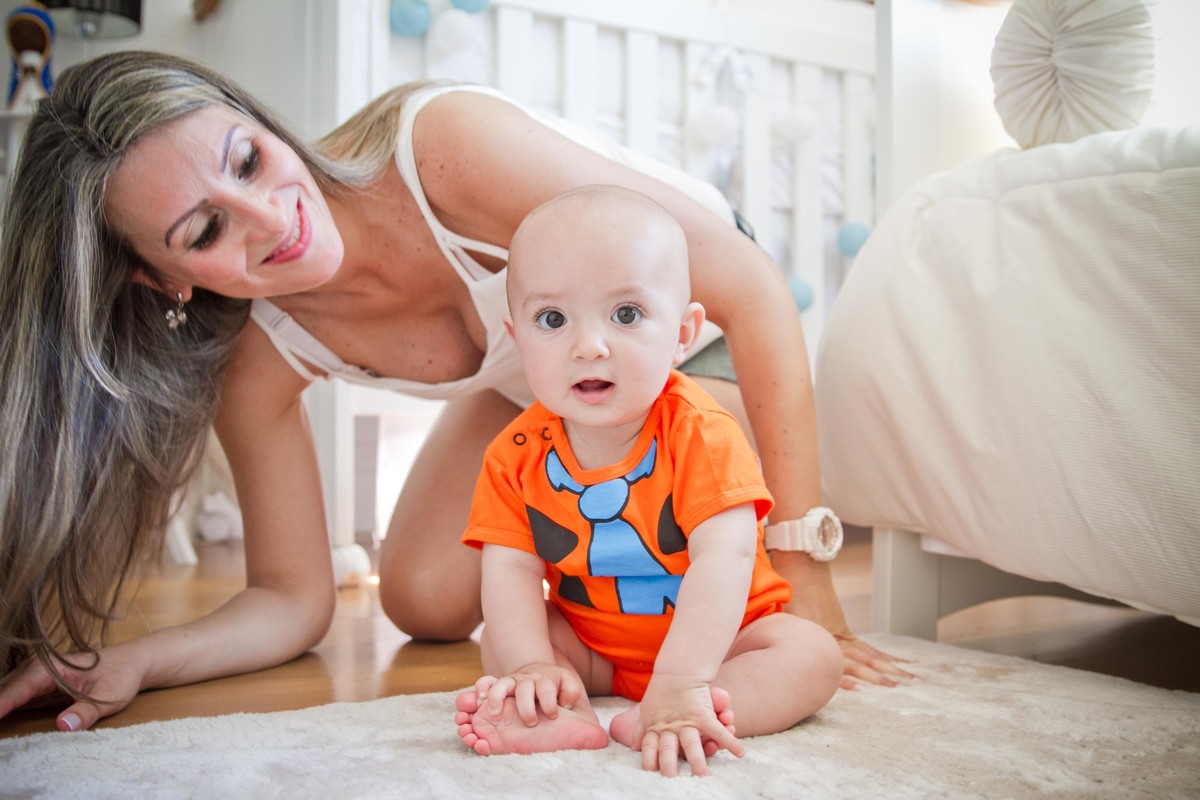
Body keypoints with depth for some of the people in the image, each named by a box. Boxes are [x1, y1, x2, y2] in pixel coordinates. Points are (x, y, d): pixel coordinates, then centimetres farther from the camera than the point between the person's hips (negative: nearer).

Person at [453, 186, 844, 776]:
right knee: (496, 641, -12)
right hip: (590, 647, 3)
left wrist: (681, 682, -46)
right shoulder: (516, 455, -13)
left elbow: (724, 559, -35)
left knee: (813, 654, -24)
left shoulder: (701, 434, -25)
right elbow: (510, 568, -16)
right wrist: (532, 665, -35)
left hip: (713, 637, -2)